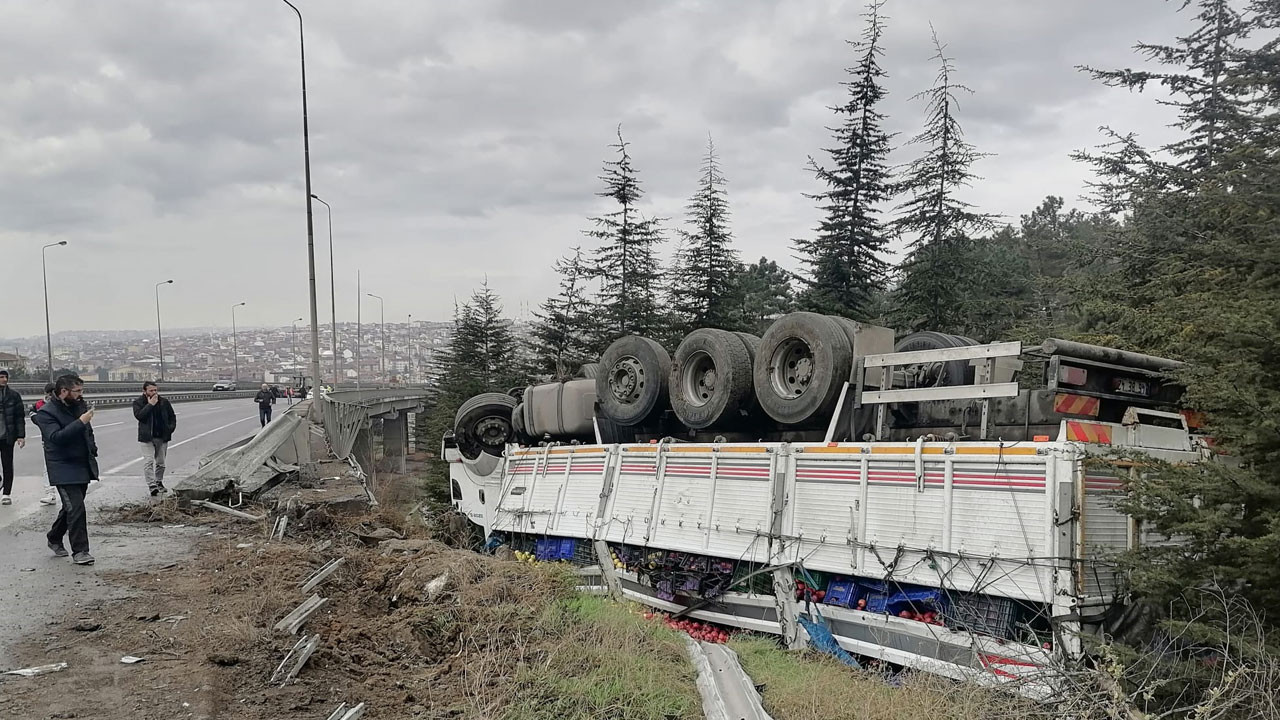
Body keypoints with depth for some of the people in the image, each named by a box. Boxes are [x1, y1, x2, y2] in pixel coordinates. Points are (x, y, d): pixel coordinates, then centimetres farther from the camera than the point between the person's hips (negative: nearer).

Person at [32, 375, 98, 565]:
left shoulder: (80, 405, 9)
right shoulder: (46, 413, -13)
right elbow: (56, 437, -27)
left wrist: (92, 449, 13)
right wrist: (80, 422, -31)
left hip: (84, 466, 8)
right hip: (64, 469, -7)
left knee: (71, 507, 17)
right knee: (76, 508, -13)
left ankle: (54, 538, 38)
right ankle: (79, 551, -7)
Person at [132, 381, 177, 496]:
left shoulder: (164, 402, 6)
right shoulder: (138, 403, -3)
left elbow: (172, 417, 14)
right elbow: (139, 415, -21)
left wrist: (170, 428, -1)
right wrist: (150, 405, -21)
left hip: (162, 437, 3)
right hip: (147, 438, -3)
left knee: (161, 462, 12)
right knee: (148, 461, -13)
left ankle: (159, 482, 28)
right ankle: (152, 485, -16)